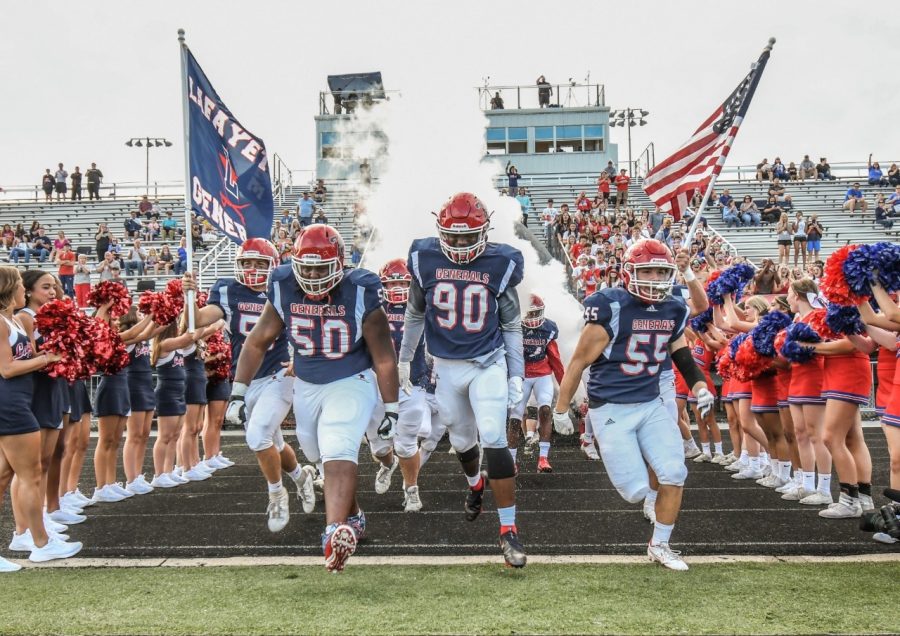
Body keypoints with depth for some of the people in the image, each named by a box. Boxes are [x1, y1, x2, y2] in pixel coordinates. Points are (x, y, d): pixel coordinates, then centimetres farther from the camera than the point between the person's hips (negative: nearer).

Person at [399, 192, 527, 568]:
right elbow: (415, 314, 11)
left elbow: (511, 325, 1)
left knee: (494, 439, -14)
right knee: (462, 439, 17)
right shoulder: (425, 259, -4)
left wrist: (516, 375, 0)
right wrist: (404, 359, 16)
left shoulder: (500, 264, -7)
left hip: (488, 363, -2)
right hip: (446, 367, 2)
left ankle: (508, 531, -7)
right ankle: (475, 483, 52)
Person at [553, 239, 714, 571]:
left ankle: (660, 545, 16)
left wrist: (699, 386, 4)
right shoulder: (611, 307, -16)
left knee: (674, 474, -4)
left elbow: (680, 353, 20)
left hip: (651, 404, 6)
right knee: (636, 490, -9)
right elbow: (580, 361, -9)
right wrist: (561, 409, -4)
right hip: (611, 409, -5)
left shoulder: (674, 310, 3)